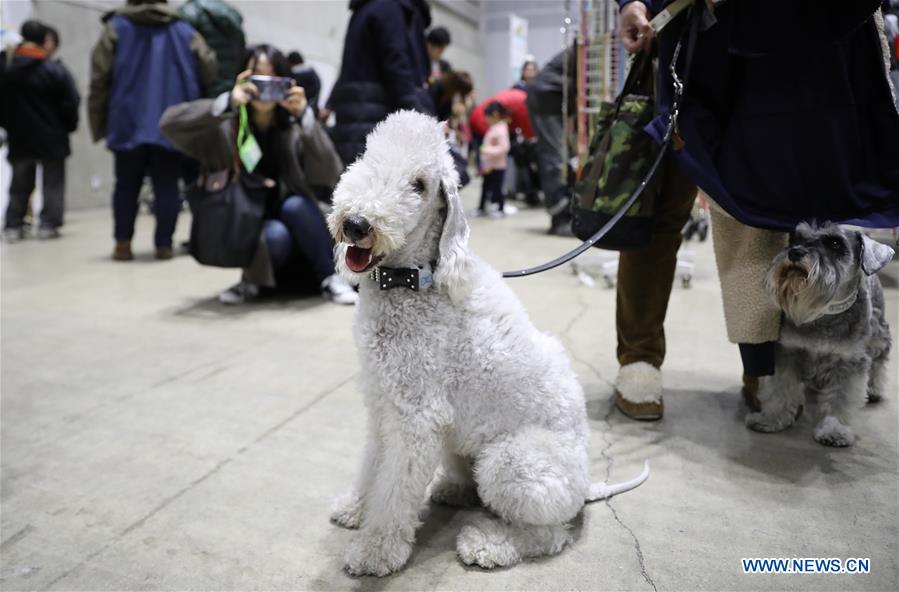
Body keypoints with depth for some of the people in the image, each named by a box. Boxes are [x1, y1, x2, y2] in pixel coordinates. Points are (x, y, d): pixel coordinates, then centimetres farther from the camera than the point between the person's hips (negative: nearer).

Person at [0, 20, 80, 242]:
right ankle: (48, 224, 2)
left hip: (18, 138, 4)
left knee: (19, 185, 14)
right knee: (53, 183, 7)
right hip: (51, 138, -3)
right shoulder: (54, 70, -13)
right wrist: (68, 126, 6)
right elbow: (70, 103, -10)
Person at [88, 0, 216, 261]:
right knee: (167, 185, 5)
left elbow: (100, 79, 0)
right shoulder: (184, 30, 11)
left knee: (127, 184, 11)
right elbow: (209, 72, 1)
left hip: (128, 124, 0)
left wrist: (99, 125, 4)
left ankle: (123, 243, 7)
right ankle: (164, 244, 1)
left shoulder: (116, 28, 9)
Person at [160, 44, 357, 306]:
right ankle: (254, 281, -3)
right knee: (275, 235, -33)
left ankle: (328, 278, -15)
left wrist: (305, 116, -28)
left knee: (296, 205, -29)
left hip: (296, 218, 2)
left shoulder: (296, 128, -6)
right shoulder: (225, 128, -8)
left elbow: (330, 176, -21)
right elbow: (169, 123, -23)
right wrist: (228, 102, -34)